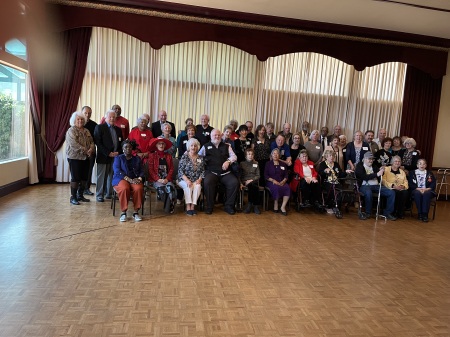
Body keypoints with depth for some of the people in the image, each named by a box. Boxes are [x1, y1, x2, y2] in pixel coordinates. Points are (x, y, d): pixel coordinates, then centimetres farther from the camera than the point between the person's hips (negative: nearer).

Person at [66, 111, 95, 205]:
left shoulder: (86, 131, 14)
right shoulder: (71, 131, -6)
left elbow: (91, 141, 7)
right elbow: (74, 144, -18)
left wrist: (91, 149, -14)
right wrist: (85, 150, -20)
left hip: (85, 158, 7)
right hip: (75, 157, -6)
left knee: (84, 178, 9)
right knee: (75, 178, -4)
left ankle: (80, 195, 21)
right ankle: (73, 197, 5)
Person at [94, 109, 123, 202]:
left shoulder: (118, 129, 17)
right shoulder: (99, 127, 0)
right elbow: (98, 142, -8)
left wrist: (118, 152, -2)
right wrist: (108, 153, -14)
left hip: (116, 156, 4)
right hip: (104, 156, -4)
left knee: (112, 176, 4)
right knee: (101, 177, 1)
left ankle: (109, 193, 13)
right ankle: (99, 195, 9)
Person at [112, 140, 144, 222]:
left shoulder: (137, 159, 22)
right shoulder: (118, 158, 12)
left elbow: (142, 171, 13)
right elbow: (117, 171, -4)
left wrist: (139, 178, -12)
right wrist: (130, 180, -18)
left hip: (135, 180, 2)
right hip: (121, 179, -2)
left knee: (138, 188, -33)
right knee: (124, 188, -37)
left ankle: (136, 212, -23)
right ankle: (123, 212, -25)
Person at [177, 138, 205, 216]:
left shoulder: (200, 158, 11)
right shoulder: (184, 157, 2)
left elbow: (203, 171, 9)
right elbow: (180, 170, -5)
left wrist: (199, 179, -9)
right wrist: (187, 180, -18)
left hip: (196, 181, 2)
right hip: (184, 180, -2)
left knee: (198, 186, -30)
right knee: (188, 186, -33)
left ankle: (193, 206, -27)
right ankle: (188, 207, -30)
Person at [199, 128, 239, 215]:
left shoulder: (226, 146, 22)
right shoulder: (206, 147, 17)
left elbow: (234, 156, 13)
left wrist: (228, 161, -6)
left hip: (225, 173, 2)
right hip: (211, 172, -2)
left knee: (235, 182, -25)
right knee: (207, 182, -34)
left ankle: (228, 205, -9)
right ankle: (209, 206, -16)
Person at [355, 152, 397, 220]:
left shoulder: (374, 166, 19)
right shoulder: (359, 166, 2)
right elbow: (364, 177, -13)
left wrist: (381, 171, -10)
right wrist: (376, 174, -21)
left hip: (376, 185, 6)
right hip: (365, 185, -6)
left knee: (391, 193, -10)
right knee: (368, 193, -39)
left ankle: (387, 213, 1)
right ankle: (368, 213, -17)